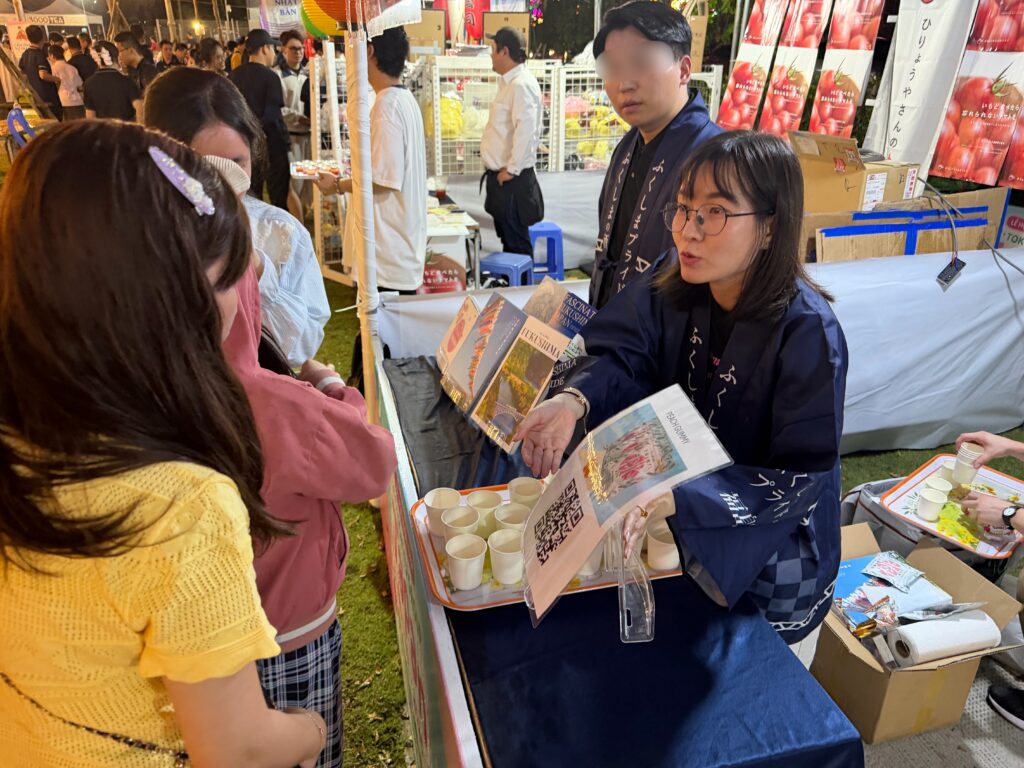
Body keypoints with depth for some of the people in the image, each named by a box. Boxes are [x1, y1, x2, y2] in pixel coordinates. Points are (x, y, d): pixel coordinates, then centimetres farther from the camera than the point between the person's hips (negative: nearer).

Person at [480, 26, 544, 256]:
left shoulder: (521, 85, -15)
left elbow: (526, 129, -25)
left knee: (517, 243, -2)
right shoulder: (509, 83, 16)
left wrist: (511, 169, -20)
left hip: (512, 180, -10)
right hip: (501, 176, 10)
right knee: (508, 239, 17)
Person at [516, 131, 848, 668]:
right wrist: (575, 400, -38)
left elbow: (799, 479, -28)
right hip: (684, 542, 5)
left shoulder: (807, 332, -30)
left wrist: (673, 499, -39)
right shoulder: (674, 282, -13)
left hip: (770, 562, -4)